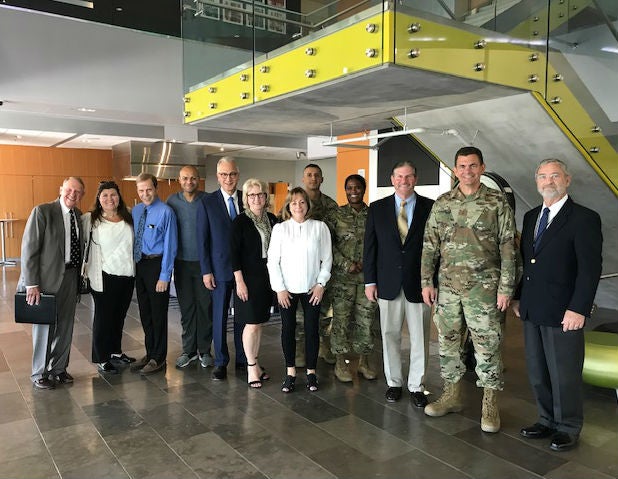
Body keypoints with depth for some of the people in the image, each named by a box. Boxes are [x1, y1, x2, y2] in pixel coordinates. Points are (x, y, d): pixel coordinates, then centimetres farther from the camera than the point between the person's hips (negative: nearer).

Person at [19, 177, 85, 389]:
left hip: (71, 277, 5)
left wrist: (80, 274, 2)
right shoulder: (42, 212, -10)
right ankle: (40, 374, 23)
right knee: (44, 326, 7)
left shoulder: (80, 216, 7)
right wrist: (31, 283, -16)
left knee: (65, 326, 14)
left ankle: (59, 368, 30)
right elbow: (29, 248, -13)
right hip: (47, 278, -5)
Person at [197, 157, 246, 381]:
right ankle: (220, 362, 18)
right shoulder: (207, 202, -1)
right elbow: (202, 239, -2)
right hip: (220, 268, -2)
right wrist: (206, 271, -6)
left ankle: (242, 359, 23)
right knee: (219, 316, 6)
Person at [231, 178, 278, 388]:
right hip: (248, 278, -5)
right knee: (252, 323, -1)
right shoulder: (240, 221, -8)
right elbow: (234, 253, -10)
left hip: (267, 277, 5)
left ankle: (255, 363, 25)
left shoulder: (272, 219, 6)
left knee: (259, 323, 12)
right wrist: (239, 281, -15)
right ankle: (251, 367, 12)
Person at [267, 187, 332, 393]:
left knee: (312, 329, 5)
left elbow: (327, 259, 2)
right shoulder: (280, 228, -1)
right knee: (288, 328, 5)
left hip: (312, 289, 0)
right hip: (287, 289, 0)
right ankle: (290, 372, 18)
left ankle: (311, 372, 20)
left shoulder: (320, 227, -1)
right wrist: (279, 288, -6)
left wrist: (320, 284, -4)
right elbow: (273, 261, -1)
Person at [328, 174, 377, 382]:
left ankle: (363, 361, 22)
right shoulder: (337, 215, 2)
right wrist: (347, 264, -11)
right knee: (341, 319, 1)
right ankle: (340, 363, 14)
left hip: (368, 276, 2)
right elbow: (329, 244, -2)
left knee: (366, 319, 7)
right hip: (342, 277, -2)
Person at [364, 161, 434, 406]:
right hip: (388, 283, 1)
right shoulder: (377, 208, 4)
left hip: (419, 283, -1)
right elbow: (370, 246, 4)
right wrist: (370, 281, 0)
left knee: (420, 338, 6)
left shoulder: (430, 207, 0)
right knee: (390, 335, 10)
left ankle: (416, 386, 22)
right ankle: (394, 382, 26)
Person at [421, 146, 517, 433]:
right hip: (447, 286, 4)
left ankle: (490, 405, 18)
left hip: (483, 288, -3)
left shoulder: (497, 202, -3)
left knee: (487, 346, 3)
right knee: (447, 342, 11)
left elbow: (508, 247, -4)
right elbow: (430, 245, 7)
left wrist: (505, 288, -9)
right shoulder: (442, 203, 6)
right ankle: (452, 396, 27)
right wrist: (427, 282, 2)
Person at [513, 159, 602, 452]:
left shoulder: (584, 218, -8)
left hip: (562, 314, -6)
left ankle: (568, 428, 24)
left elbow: (591, 268, -12)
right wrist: (518, 297, 13)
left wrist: (578, 309, -17)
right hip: (532, 311, 6)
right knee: (537, 373, 14)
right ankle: (548, 421, 31)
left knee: (564, 374, 6)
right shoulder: (531, 217, 12)